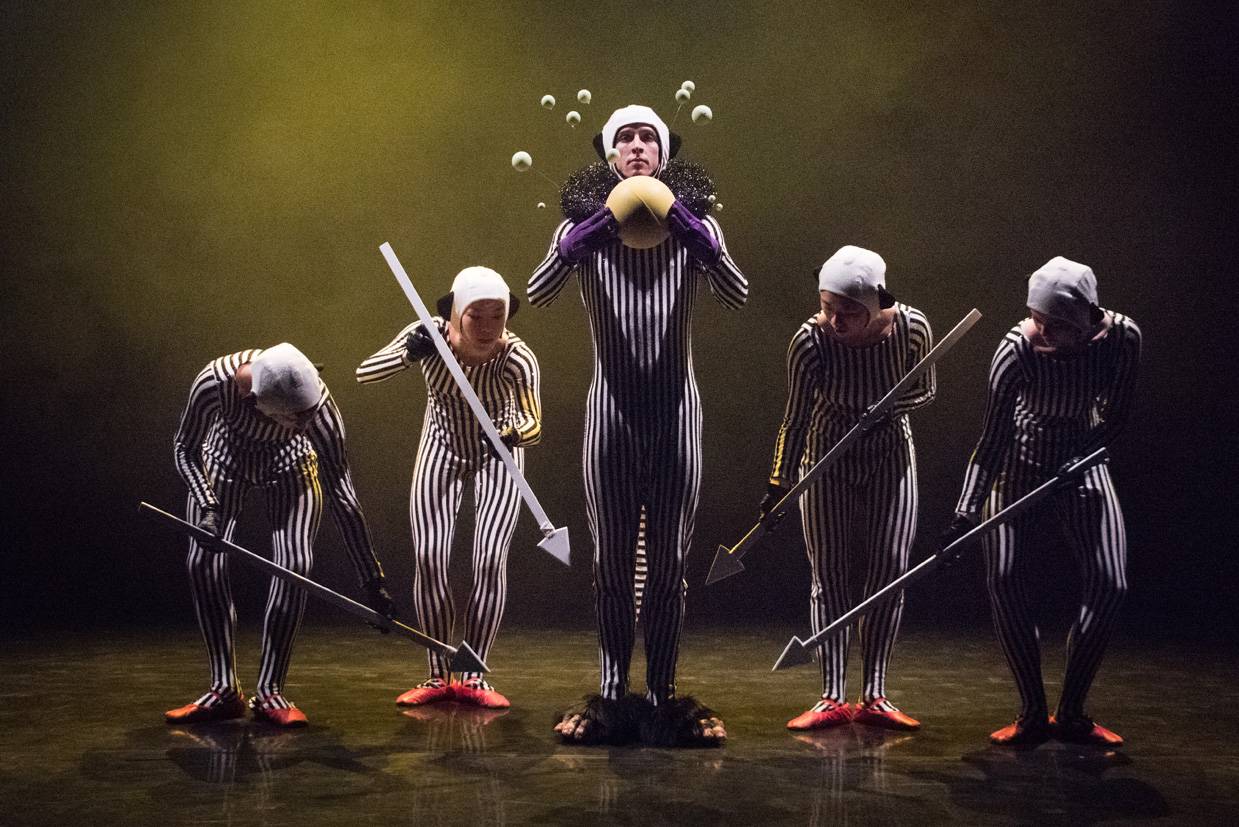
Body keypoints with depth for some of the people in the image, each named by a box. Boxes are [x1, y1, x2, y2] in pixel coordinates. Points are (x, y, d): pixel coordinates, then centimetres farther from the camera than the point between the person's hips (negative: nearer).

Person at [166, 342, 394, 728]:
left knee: (295, 564, -17)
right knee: (203, 561, -14)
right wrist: (207, 506, -35)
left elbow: (342, 495, -30)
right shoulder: (215, 382, -39)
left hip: (289, 464, 0)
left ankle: (269, 692, -6)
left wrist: (372, 579, -28)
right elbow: (186, 449, -19)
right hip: (225, 457, 1)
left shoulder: (317, 404, -37)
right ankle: (224, 690, -2)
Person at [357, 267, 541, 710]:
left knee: (490, 561, -12)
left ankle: (473, 677, 1)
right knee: (429, 559, -7)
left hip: (496, 455, -2)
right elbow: (365, 373, -29)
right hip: (442, 448, 2)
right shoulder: (431, 335, -27)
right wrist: (408, 352, -47)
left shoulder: (517, 357, -33)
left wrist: (515, 432, -68)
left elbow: (533, 424, -45)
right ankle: (439, 677, 5)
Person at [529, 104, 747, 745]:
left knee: (668, 559, 4)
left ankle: (662, 694, 12)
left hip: (675, 406, 0)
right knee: (611, 557, 4)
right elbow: (537, 294, -14)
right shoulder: (583, 225, 1)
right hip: (611, 406, 0)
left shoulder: (695, 224, 2)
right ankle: (612, 695, 12)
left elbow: (738, 295, -13)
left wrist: (695, 236, -26)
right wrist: (580, 242, -28)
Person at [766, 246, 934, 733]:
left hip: (889, 458, 1)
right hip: (827, 459, -1)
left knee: (889, 572, -3)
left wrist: (890, 407, -23)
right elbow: (795, 420, -15)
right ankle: (832, 699, 2)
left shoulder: (911, 328, -21)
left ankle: (874, 698, 3)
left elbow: (926, 390, -4)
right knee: (828, 575, -3)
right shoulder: (810, 341, -24)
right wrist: (779, 485, -14)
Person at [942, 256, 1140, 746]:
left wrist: (1079, 457, -22)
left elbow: (1116, 416, -6)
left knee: (1109, 584, -10)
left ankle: (1072, 713, 3)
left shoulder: (1121, 338, -18)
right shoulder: (1017, 350, -25)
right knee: (1004, 580, -14)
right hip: (1020, 466, -2)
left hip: (1083, 463, 2)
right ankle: (1033, 713, 0)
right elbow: (993, 439, -22)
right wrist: (966, 511, -28)